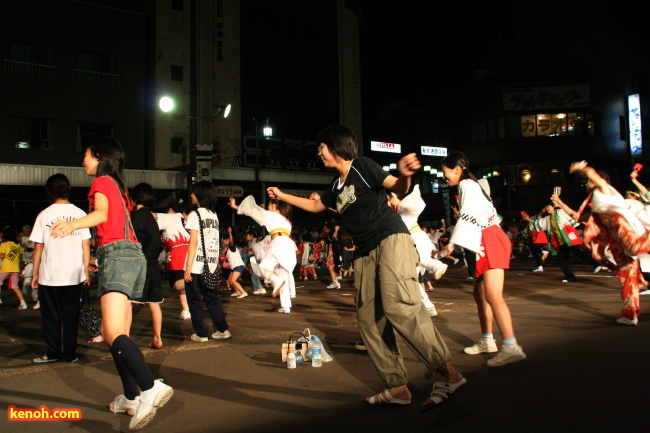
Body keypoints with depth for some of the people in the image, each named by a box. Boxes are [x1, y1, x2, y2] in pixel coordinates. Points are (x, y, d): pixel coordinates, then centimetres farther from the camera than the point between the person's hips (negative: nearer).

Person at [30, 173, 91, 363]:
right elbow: (85, 245, 0)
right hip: (74, 274, 1)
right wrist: (86, 270, 8)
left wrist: (35, 273, 7)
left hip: (49, 275, -1)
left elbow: (38, 247, -2)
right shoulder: (80, 214, -1)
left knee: (51, 315, 11)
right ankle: (70, 353, 14)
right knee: (71, 314, 9)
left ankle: (52, 352, 17)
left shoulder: (44, 215, -4)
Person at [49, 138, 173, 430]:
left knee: (114, 333, -21)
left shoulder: (101, 182, 1)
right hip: (133, 254, 9)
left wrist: (72, 224, -35)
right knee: (112, 333, 12)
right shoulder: (118, 186, 24)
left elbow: (101, 213, -18)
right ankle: (130, 398, 15)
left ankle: (151, 388, -36)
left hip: (117, 254, -9)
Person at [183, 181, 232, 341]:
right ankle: (223, 330, 16)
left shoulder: (195, 215, -7)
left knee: (195, 300, 5)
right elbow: (215, 241, 9)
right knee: (212, 298, 14)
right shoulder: (214, 215, 12)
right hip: (211, 266, 6)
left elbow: (194, 242, -13)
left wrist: (188, 268, -12)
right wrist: (214, 264, 13)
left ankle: (201, 334, 9)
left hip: (196, 267, -6)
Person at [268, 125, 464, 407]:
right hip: (366, 254, 9)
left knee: (398, 306, -26)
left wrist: (404, 175, -32)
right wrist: (282, 196, 45)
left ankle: (446, 372, -17)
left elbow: (398, 189, -9)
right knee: (369, 320, 2)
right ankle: (397, 388, 8)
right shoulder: (336, 186, 22)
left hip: (391, 240, -8)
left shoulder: (361, 166, 1)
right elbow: (316, 206, 40)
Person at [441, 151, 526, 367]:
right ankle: (486, 341, 21)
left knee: (493, 295, -19)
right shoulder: (471, 185, 23)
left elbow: (468, 215, -18)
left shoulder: (467, 184, -5)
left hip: (491, 241, -10)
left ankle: (511, 347, -25)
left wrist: (453, 242, -20)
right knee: (480, 293, 13)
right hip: (486, 243, 10)